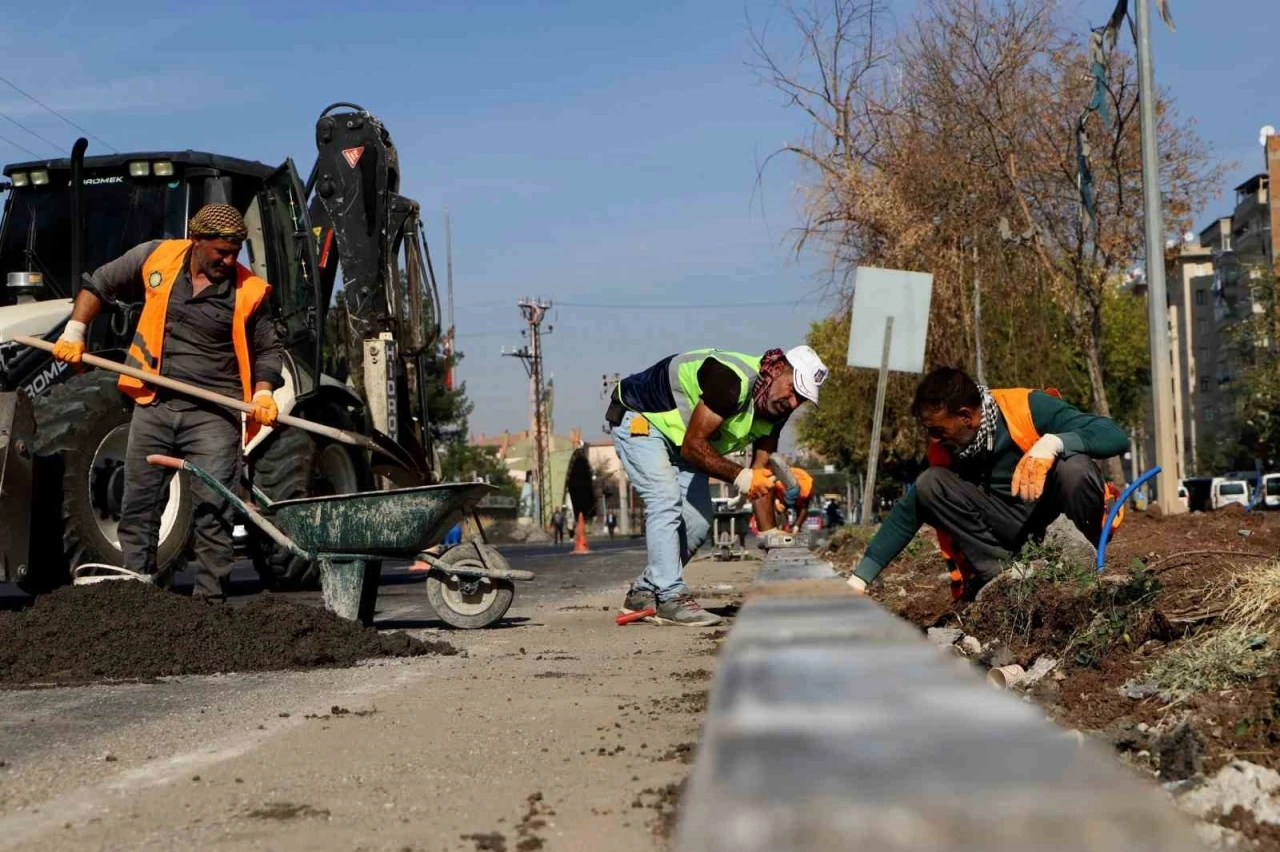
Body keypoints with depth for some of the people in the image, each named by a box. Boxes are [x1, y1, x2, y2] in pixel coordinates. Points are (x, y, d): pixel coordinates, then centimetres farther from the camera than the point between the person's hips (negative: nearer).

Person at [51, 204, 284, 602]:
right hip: (154, 406, 3)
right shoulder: (156, 258, 1)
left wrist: (263, 393, -8)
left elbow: (268, 349, 8)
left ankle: (209, 600, 1)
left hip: (213, 414, -2)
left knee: (214, 509, -7)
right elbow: (99, 284, 15)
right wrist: (74, 331, 5)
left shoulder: (248, 290, -3)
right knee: (138, 507, 9)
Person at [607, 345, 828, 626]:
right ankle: (671, 598, -19)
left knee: (698, 520, 2)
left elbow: (761, 474, -5)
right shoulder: (733, 380, -36)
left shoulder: (777, 406, -9)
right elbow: (693, 446, -33)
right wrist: (740, 476, -38)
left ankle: (643, 593, 13)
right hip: (639, 418, -9)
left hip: (679, 436, 9)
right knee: (666, 503, -23)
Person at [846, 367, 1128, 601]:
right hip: (1014, 529, 4)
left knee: (1073, 465, -36)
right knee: (929, 484, -16)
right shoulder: (944, 448, -5)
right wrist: (859, 579, -7)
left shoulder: (1027, 407, -20)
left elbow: (1115, 436, -26)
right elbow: (909, 511, -1)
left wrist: (1053, 443, -44)